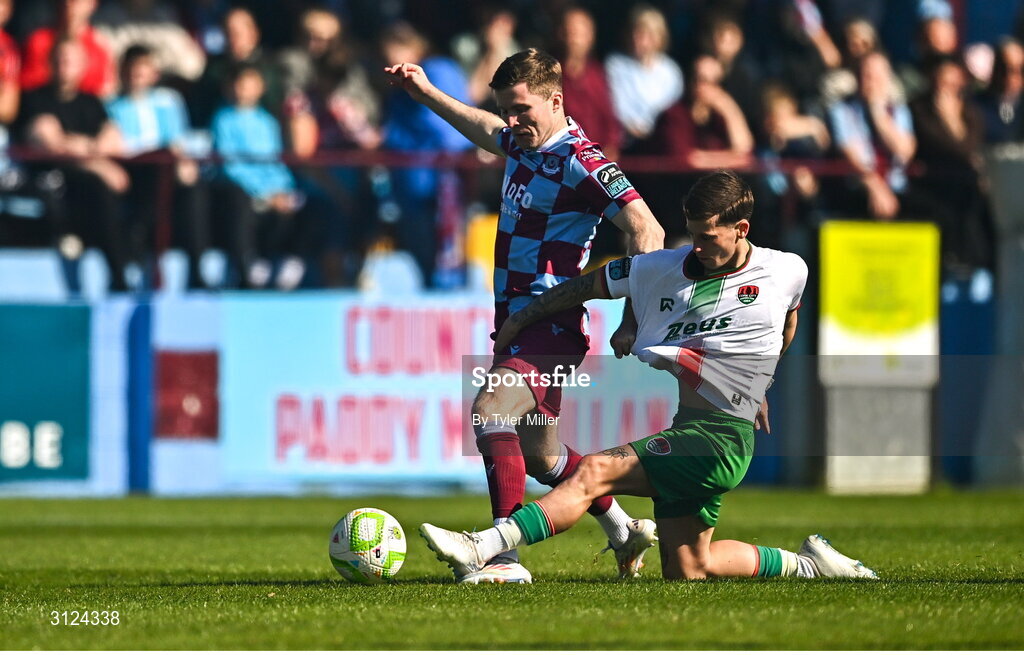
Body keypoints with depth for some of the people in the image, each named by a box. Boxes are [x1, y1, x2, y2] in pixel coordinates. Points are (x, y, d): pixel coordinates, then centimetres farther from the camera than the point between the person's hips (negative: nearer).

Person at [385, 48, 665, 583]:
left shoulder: (581, 163, -16)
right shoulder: (523, 144, 10)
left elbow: (646, 231, -23)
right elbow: (485, 130, 36)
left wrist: (633, 323, -26)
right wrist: (427, 93, 39)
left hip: (553, 332, -10)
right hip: (516, 329, 10)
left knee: (490, 408, -30)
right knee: (536, 455, 18)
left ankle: (505, 554, -33)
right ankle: (625, 533, 38)